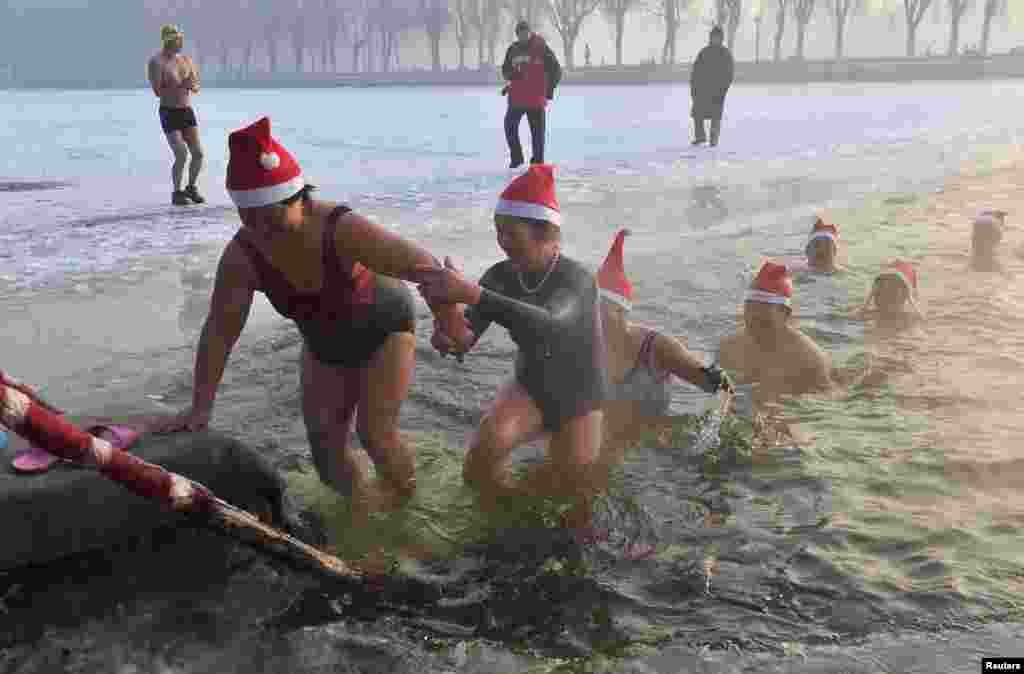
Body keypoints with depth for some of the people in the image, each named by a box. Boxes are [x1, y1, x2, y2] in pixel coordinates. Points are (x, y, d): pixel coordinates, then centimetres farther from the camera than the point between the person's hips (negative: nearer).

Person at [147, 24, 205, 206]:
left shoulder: (185, 59, 8)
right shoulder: (156, 62, -9)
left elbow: (196, 87, 12)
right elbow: (158, 92, -15)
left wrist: (192, 85, -11)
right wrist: (181, 86, -23)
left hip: (187, 112, 5)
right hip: (169, 114, -5)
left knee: (198, 153, -3)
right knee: (181, 155, -15)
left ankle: (191, 188, 19)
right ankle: (177, 193, 4)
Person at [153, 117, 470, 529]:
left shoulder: (342, 231, -38)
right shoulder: (242, 256, -24)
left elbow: (422, 265, -36)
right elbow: (219, 331, -19)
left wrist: (449, 323, -32)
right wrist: (200, 407, -22)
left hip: (384, 329, -4)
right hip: (326, 346, 4)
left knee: (376, 435, -12)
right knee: (325, 451, 2)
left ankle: (404, 493, 21)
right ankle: (361, 494, 33)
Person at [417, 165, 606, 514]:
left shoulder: (577, 278, -29)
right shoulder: (500, 276, -15)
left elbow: (546, 327, -50)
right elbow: (464, 339, -18)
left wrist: (470, 292, -58)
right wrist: (445, 335, -44)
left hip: (579, 402, -2)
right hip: (529, 389, 2)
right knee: (479, 464, -27)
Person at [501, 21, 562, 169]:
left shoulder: (541, 48, -5)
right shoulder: (513, 49, 6)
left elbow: (556, 70, -2)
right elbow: (505, 69, 15)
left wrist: (550, 88, -4)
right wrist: (511, 74, -8)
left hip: (537, 98, -3)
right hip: (516, 97, 3)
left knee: (538, 131, 3)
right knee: (510, 126, -1)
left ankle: (538, 161, 15)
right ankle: (516, 157, 16)